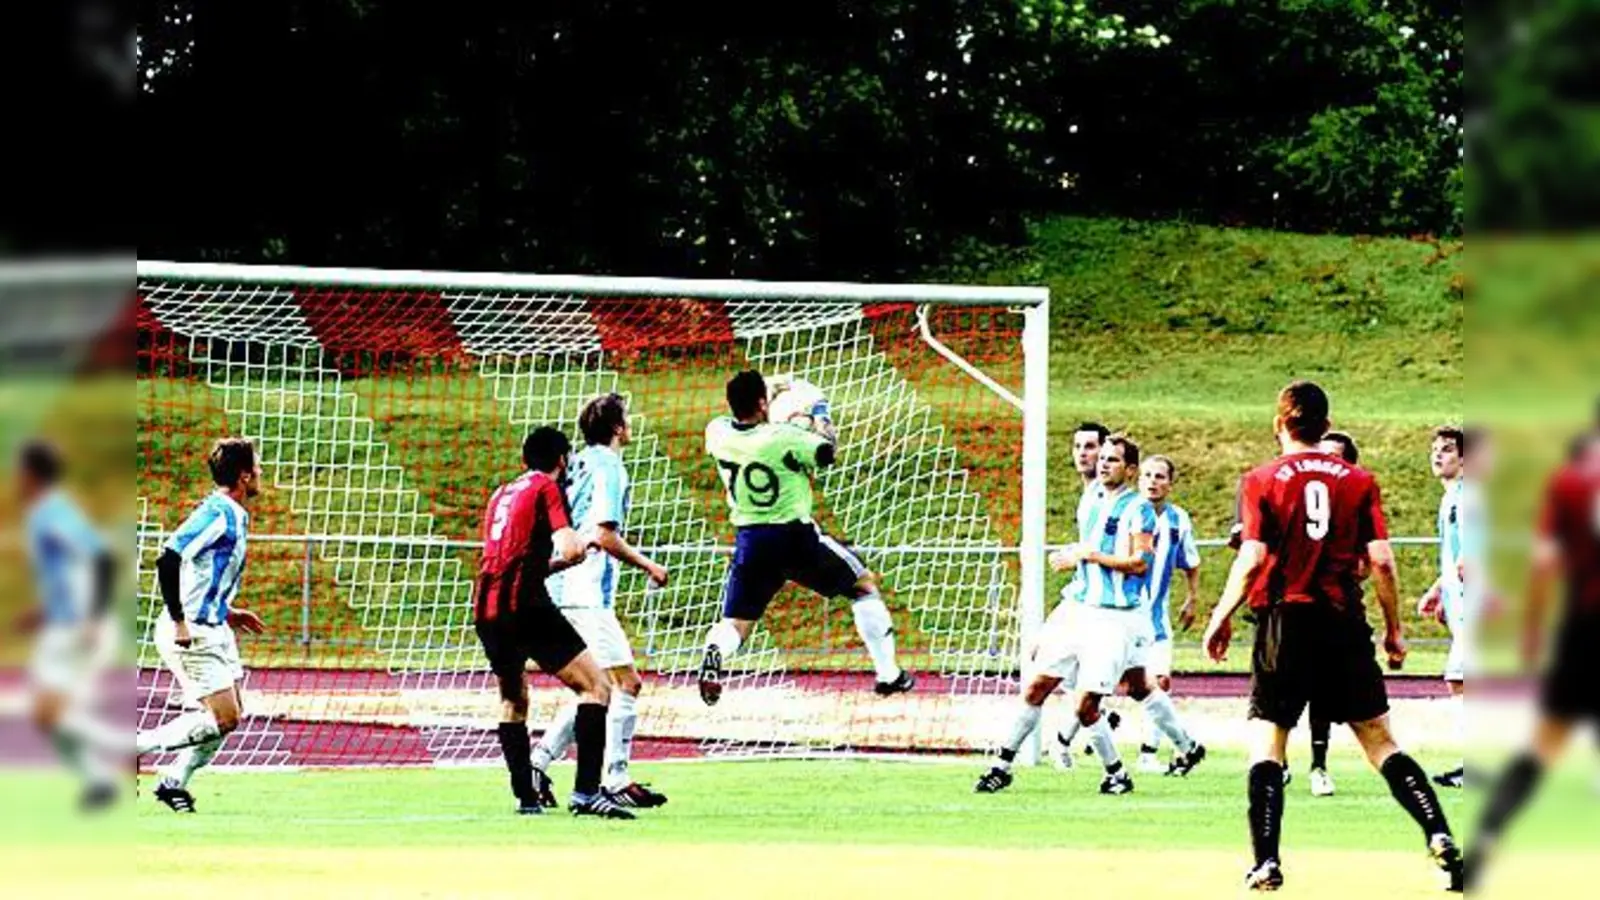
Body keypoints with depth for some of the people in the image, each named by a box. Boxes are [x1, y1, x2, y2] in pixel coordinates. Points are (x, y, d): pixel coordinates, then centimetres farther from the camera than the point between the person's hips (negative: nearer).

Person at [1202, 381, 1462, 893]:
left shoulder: (1263, 482, -2)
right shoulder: (1359, 481, 4)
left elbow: (1251, 562, -9)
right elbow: (1381, 561, -1)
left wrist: (1220, 618, 4)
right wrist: (1393, 628, 10)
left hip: (1285, 624, -2)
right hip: (1344, 624, 2)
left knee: (1267, 740, 6)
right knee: (1379, 738, 6)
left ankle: (1267, 863, -5)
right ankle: (1440, 836, -10)